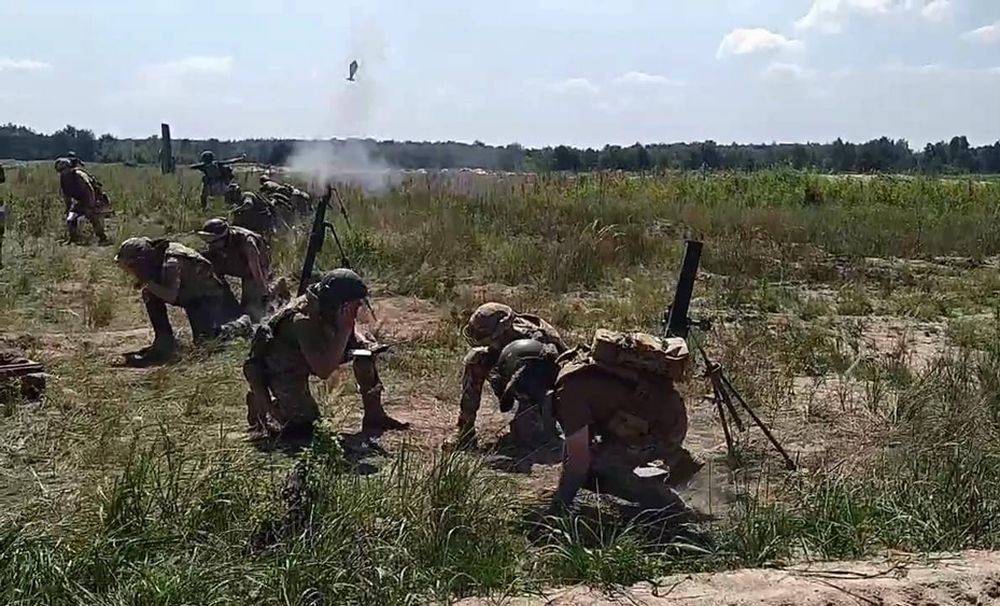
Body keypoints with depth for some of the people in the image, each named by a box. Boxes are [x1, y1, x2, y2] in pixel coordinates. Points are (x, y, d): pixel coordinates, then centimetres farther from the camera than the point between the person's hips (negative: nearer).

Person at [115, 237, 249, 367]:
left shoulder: (171, 262, -31)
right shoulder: (154, 257, -6)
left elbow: (171, 296, -38)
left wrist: (148, 283, -35)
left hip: (208, 296, -8)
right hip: (189, 295, 8)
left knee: (202, 340, -17)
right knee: (150, 295, -6)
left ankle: (243, 323, 4)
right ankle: (164, 342, 2)